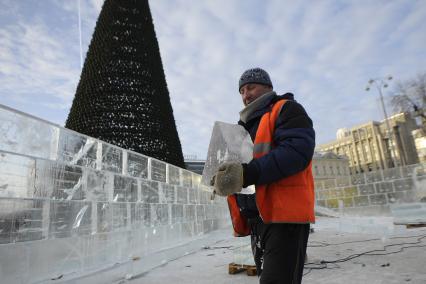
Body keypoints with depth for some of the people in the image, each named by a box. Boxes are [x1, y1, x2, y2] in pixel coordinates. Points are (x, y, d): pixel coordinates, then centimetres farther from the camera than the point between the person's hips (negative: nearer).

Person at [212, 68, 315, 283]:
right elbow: (241, 163, 24)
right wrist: (225, 176, 0)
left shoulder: (287, 110, 0)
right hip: (257, 218, 8)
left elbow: (297, 151, -18)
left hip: (284, 214, -8)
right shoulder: (247, 125, 25)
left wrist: (248, 173, -29)